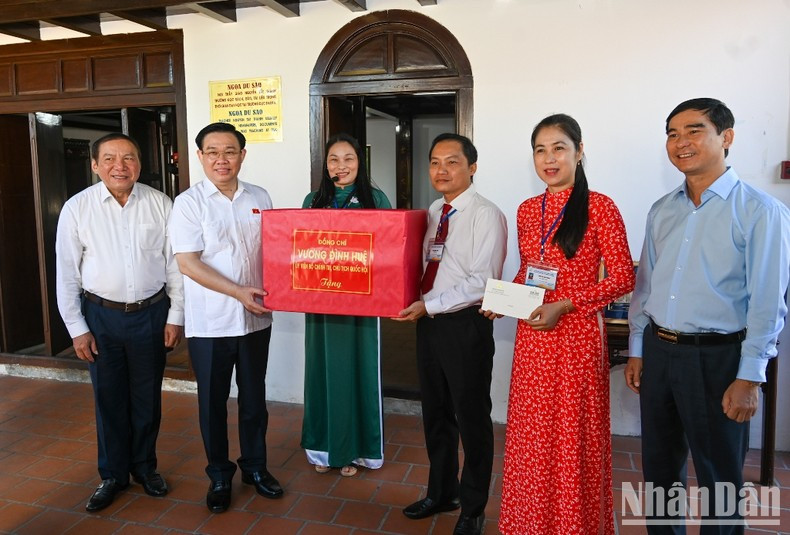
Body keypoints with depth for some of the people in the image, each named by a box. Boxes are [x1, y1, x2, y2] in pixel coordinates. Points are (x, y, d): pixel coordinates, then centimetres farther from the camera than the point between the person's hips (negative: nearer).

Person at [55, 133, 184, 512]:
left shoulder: (160, 204, -5)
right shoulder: (77, 208, -5)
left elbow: (174, 264, -1)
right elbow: (67, 272, -1)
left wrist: (175, 316, -1)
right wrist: (77, 328, -1)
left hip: (150, 313, 0)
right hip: (101, 314, 0)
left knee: (147, 397, 13)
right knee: (109, 399, 12)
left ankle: (145, 467, 34)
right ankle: (113, 475, 31)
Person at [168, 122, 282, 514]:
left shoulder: (260, 198, 5)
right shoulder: (189, 202, -6)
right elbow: (188, 263, -12)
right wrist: (238, 292, -17)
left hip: (256, 319, 3)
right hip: (209, 323, -3)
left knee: (254, 398, 15)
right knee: (213, 402, 11)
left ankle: (255, 466, 34)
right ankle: (219, 475, 30)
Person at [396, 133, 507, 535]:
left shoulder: (486, 215, -12)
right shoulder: (432, 213, 11)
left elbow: (481, 281, -19)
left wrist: (428, 305, -20)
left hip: (466, 325, -7)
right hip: (429, 321, 7)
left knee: (471, 418, 8)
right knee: (435, 414, 19)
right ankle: (442, 493, 39)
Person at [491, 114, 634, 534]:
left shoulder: (599, 207, -9)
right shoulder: (527, 210, 9)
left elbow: (622, 278, -9)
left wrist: (564, 305, -18)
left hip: (575, 334, -5)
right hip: (531, 334, 5)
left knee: (573, 437, 6)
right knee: (530, 435, 14)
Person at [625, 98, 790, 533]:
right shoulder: (661, 212, 8)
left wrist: (749, 378, -14)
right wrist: (636, 351, 11)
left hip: (717, 356, -5)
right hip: (657, 350, 6)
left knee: (718, 477, 10)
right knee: (659, 466, 19)